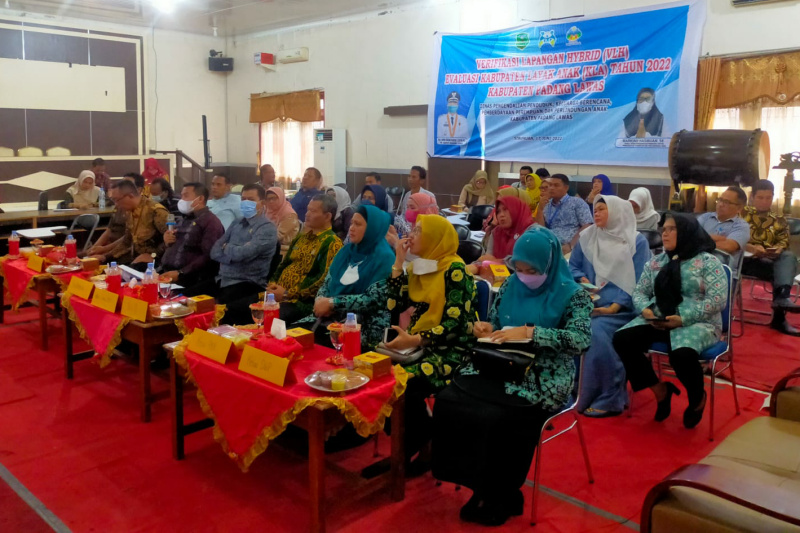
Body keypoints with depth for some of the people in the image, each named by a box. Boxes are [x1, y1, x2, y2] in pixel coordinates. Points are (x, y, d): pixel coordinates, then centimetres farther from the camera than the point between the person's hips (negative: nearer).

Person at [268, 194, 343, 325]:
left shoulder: (332, 243, -8)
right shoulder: (302, 237, 18)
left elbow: (325, 280, -17)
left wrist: (288, 294, -16)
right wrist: (273, 284, 3)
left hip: (302, 301, -8)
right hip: (277, 293, 8)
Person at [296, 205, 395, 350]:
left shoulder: (384, 258, -8)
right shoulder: (347, 250, 12)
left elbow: (374, 299, -17)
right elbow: (327, 282, 14)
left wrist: (332, 303, -18)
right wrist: (321, 300, -9)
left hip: (366, 327, -6)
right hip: (332, 317, 7)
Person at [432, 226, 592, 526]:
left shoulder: (571, 294, -5)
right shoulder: (511, 285, 10)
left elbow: (582, 339, -19)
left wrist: (530, 332, -25)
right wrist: (486, 329, -5)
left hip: (542, 379, -5)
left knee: (496, 419, -30)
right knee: (448, 402, -18)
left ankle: (503, 497, -2)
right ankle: (482, 486, -3)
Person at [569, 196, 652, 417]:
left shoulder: (637, 241, 1)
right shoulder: (587, 237, 13)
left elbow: (638, 283, -5)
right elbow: (572, 267, 16)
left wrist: (615, 307, -17)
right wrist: (582, 280, -6)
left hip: (622, 307, -4)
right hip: (590, 303, 4)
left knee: (596, 331, -32)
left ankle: (608, 399, -17)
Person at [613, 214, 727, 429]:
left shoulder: (707, 262, -3)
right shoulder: (656, 262, 14)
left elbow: (718, 300, -11)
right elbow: (639, 291, 15)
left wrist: (683, 318, -21)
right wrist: (645, 310, -9)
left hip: (697, 323, -5)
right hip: (657, 322, 5)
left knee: (682, 354, -36)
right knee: (622, 339, -20)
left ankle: (698, 399, 1)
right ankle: (660, 390, 0)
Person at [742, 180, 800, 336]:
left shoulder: (779, 221, 22)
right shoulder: (742, 214, 13)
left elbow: (783, 243, 8)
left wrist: (777, 250, -17)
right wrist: (751, 247, -19)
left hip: (771, 260, 3)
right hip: (745, 259, -3)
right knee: (781, 269, -29)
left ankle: (781, 299, -46)